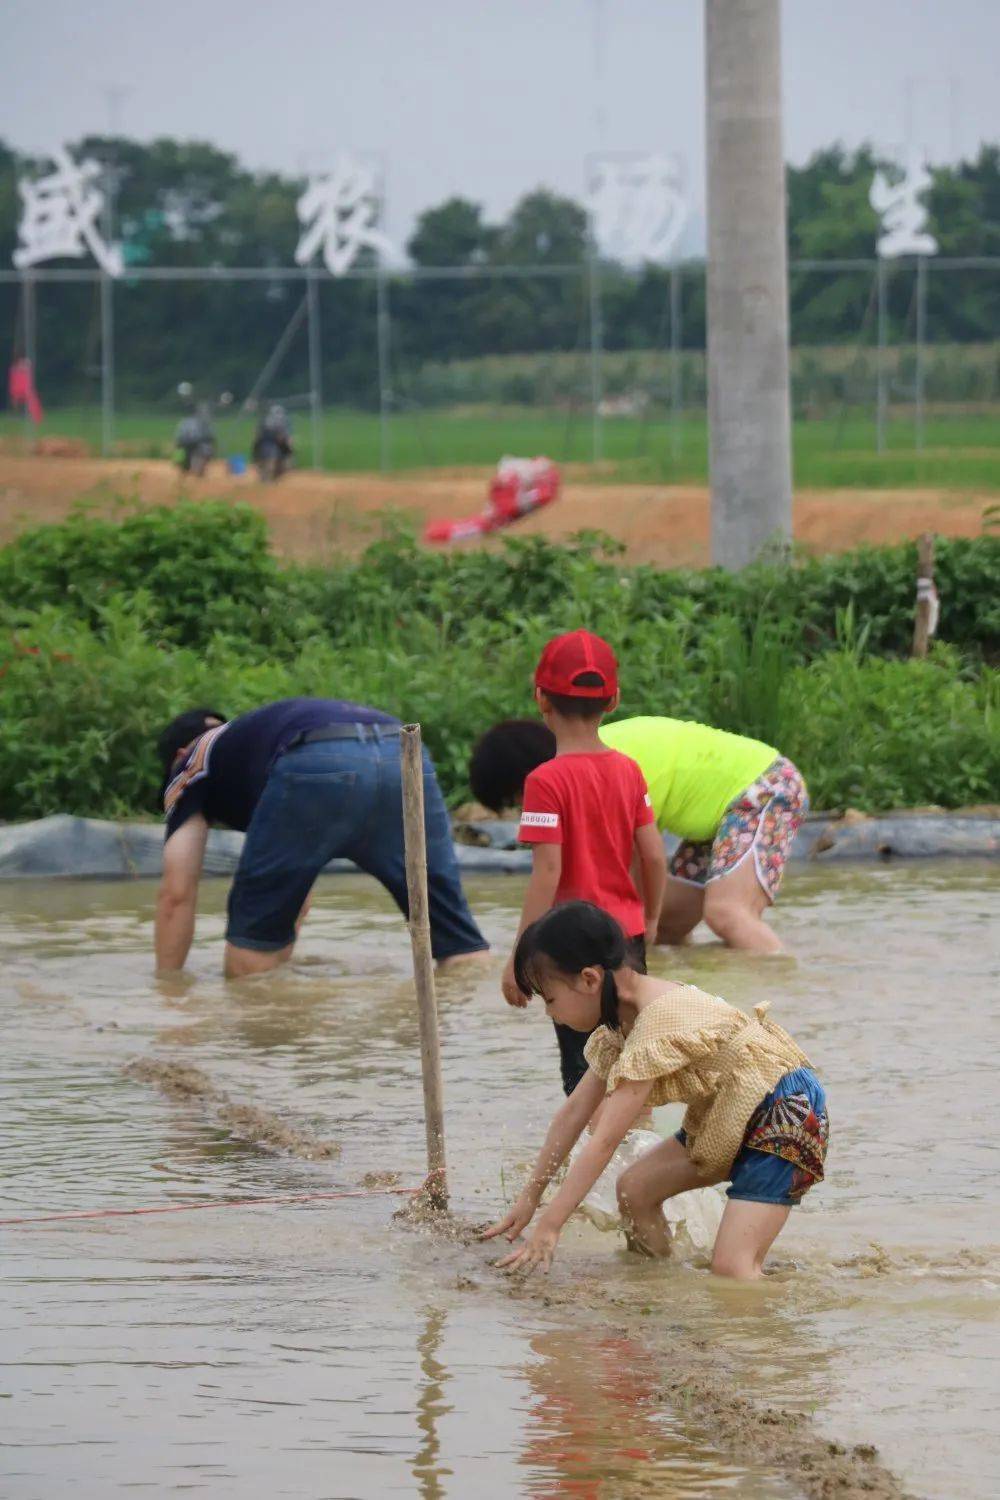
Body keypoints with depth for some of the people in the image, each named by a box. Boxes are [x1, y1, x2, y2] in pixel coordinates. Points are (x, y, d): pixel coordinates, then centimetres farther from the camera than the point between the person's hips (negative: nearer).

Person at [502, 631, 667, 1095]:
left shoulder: (547, 781, -15)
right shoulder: (627, 770, 3)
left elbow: (547, 874, -19)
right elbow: (654, 855, 5)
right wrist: (650, 919, 22)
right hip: (627, 935, 6)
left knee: (582, 1066, -2)